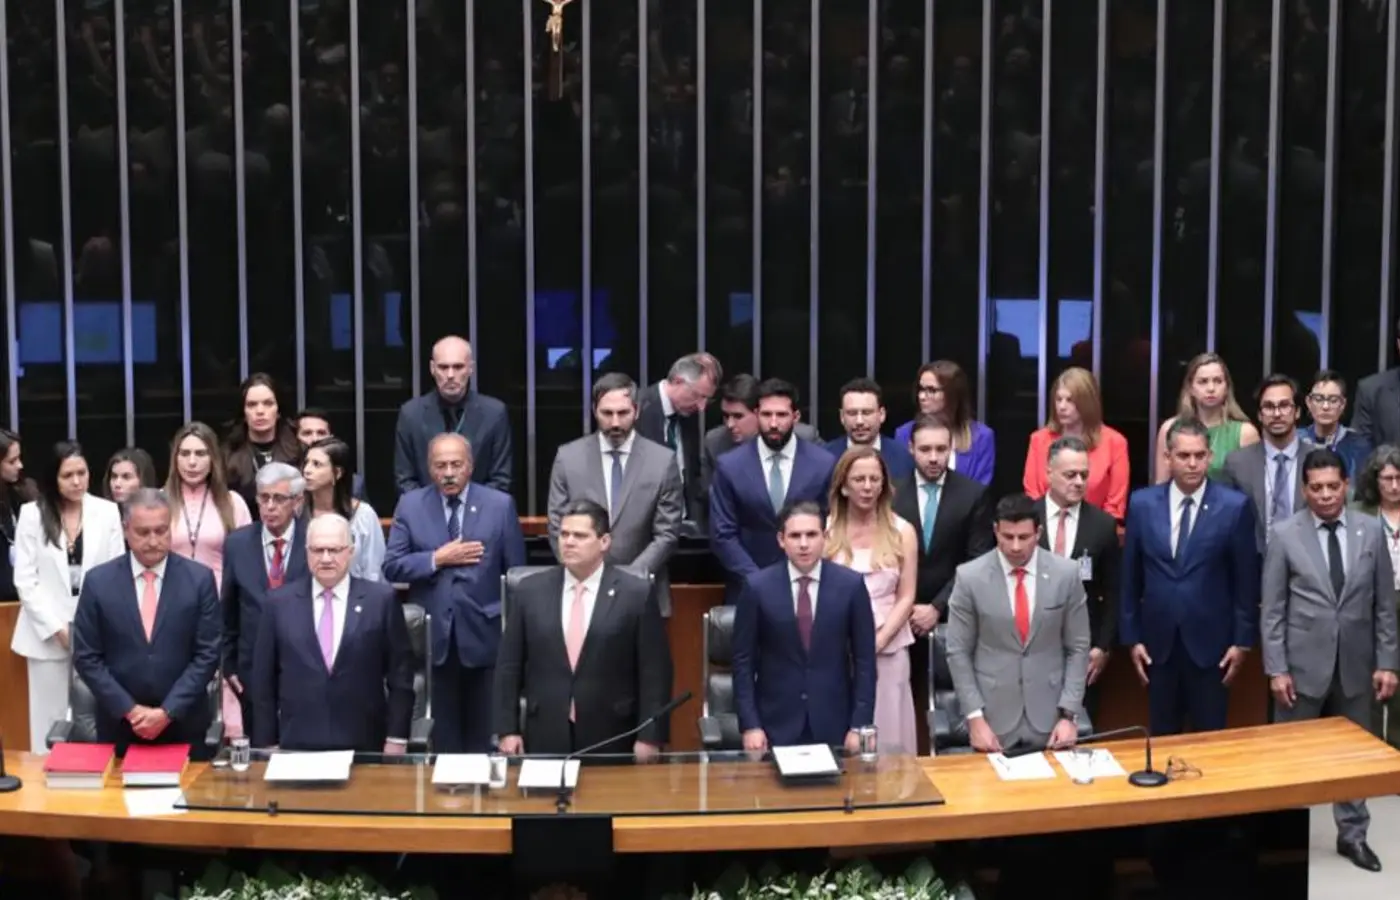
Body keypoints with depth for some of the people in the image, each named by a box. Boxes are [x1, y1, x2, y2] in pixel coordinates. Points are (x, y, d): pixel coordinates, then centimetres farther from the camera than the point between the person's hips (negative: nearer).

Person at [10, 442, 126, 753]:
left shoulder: (107, 512, 3)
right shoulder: (32, 514, 1)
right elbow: (25, 580, -2)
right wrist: (56, 627, -9)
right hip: (48, 634, 0)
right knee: (51, 719, 3)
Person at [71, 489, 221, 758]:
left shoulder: (200, 579, -3)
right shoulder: (98, 581, -2)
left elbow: (208, 654, -5)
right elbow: (86, 657, -1)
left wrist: (168, 711, -13)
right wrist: (129, 709, -10)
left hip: (183, 724, 0)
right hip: (119, 724, 0)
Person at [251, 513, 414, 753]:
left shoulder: (381, 599, 0)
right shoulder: (279, 601, 4)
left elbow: (400, 673, 1)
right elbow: (263, 680, 6)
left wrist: (397, 738, -2)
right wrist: (266, 743, 3)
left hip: (363, 746, -1)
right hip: (297, 745, 1)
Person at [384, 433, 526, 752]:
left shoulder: (500, 504, 0)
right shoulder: (410, 505, 3)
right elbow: (392, 567, -2)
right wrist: (437, 559, -15)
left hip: (483, 636, -1)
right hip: (432, 637, 1)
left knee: (482, 735, 9)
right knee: (442, 735, 10)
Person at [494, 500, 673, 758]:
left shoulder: (636, 594, -3)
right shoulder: (529, 591, 4)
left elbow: (654, 672, -3)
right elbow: (509, 667, 7)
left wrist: (650, 737, -8)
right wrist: (508, 730, 2)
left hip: (611, 739, -2)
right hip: (545, 738, 2)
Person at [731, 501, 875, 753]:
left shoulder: (851, 585, -2)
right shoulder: (757, 587, -4)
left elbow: (864, 661, 1)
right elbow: (743, 662, -1)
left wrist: (860, 726, -4)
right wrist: (750, 725, -7)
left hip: (834, 725, 1)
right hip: (776, 725, -1)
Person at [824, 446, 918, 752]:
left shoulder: (902, 533, 6)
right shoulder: (825, 532, 3)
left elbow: (906, 598, 4)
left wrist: (875, 643, -8)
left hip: (887, 651, 1)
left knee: (887, 739, 1)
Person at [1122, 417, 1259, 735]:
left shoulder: (1235, 506, -5)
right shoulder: (1142, 504, 1)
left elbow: (1246, 580, -2)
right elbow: (1130, 577, 5)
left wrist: (1242, 640, -3)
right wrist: (1131, 637, 4)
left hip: (1211, 643, -2)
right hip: (1158, 643, 2)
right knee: (1162, 740, 11)